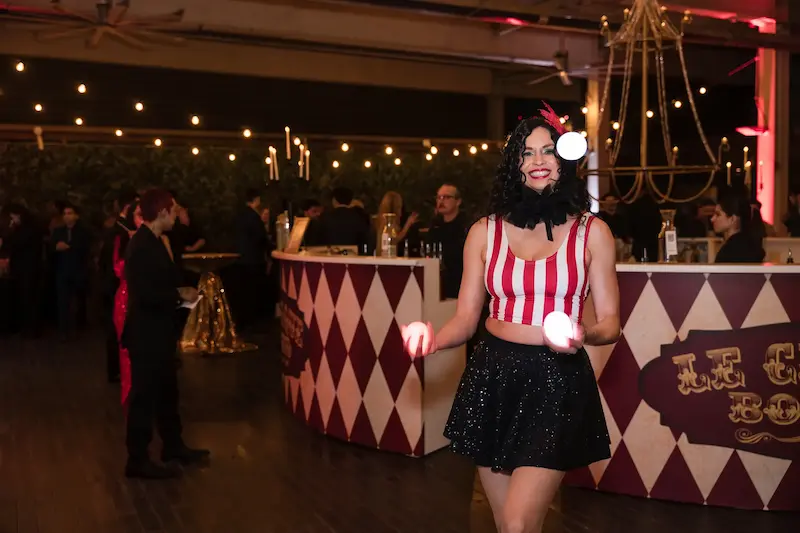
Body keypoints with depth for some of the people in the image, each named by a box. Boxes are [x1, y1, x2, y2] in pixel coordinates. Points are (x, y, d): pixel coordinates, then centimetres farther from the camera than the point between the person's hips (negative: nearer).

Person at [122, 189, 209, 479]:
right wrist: (180, 294, -16)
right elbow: (145, 294, -27)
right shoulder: (142, 245, -21)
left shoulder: (154, 242, 10)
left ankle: (173, 446, 33)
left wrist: (181, 291, 2)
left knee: (166, 391, 20)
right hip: (145, 333, -10)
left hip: (158, 331, 10)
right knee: (144, 395, 0)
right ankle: (137, 460, 12)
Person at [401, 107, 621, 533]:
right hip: (493, 378, 3)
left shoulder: (591, 232, 0)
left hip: (557, 383, -2)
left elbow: (610, 322, 1)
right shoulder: (485, 231, 4)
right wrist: (432, 339, -17)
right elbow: (465, 319, 4)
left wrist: (585, 335, -22)